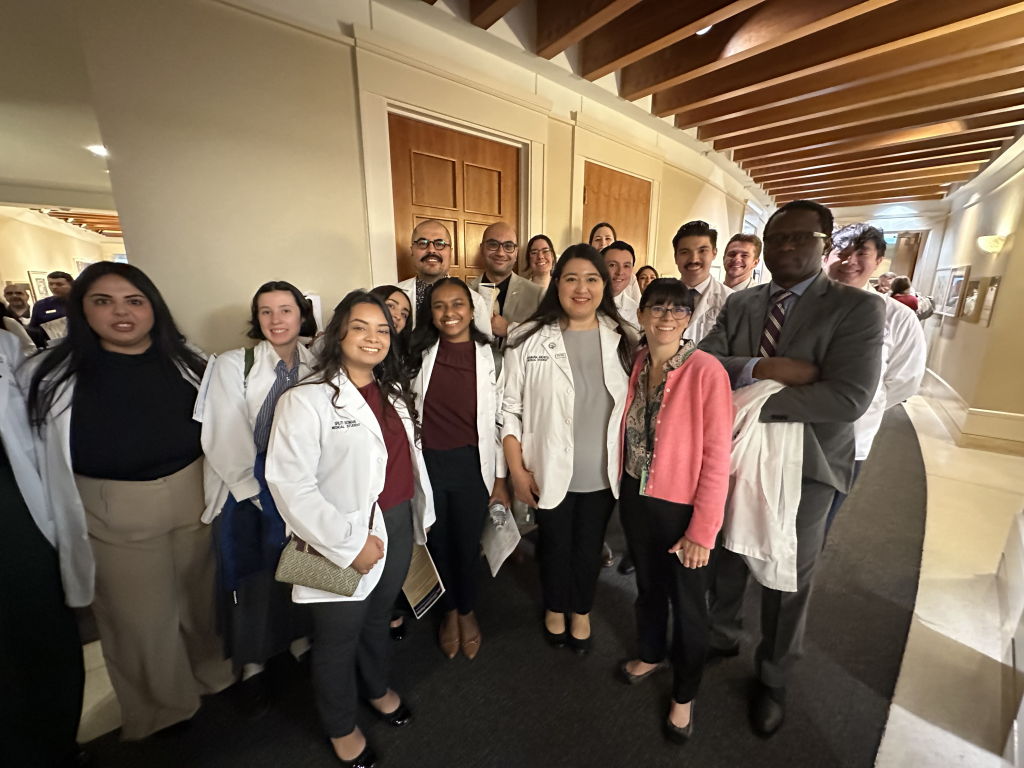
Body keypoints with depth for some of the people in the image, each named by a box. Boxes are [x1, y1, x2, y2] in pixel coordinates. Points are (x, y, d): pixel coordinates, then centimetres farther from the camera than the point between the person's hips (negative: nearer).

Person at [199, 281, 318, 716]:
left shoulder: (317, 366, 0)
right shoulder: (233, 366, -8)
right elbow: (225, 441, -11)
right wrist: (261, 494, -11)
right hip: (249, 490, -2)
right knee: (251, 576, 11)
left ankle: (300, 638, 41)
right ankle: (251, 665, 35)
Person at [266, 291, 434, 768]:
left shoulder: (394, 391, 4)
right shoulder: (306, 399, -18)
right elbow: (290, 484, -21)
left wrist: (421, 514, 12)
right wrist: (350, 543, -20)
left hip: (399, 525, 6)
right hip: (345, 540, -5)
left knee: (378, 617, 27)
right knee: (339, 638, 18)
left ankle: (377, 688, 57)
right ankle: (340, 728, 47)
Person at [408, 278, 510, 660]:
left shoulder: (490, 357, -4)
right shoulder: (420, 355, 0)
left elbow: (500, 420, -2)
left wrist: (500, 478, -1)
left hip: (473, 464, -1)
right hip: (428, 463, 2)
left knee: (468, 545, 13)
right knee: (438, 542, 18)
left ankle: (467, 611, 44)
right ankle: (449, 611, 47)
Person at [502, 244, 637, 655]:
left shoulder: (622, 339, -4)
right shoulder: (529, 340, -11)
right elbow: (510, 409, -8)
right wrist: (517, 470, -9)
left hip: (603, 472, 2)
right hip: (550, 471, -2)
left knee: (590, 545, 21)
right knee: (555, 544, 19)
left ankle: (581, 612, 51)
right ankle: (554, 609, 51)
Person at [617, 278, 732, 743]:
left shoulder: (707, 372, -19)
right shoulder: (635, 364, -3)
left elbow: (716, 457, -17)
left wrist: (702, 530, -15)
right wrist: (626, 489, 4)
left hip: (682, 507, -4)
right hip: (636, 497, 5)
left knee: (687, 602, 17)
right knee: (647, 584, 26)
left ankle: (684, 694, 44)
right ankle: (651, 653, 55)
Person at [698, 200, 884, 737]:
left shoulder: (858, 309, -10)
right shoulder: (738, 304, 3)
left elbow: (848, 399, -23)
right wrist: (760, 367, -25)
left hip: (803, 470, -3)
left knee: (788, 583, 17)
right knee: (725, 564, 21)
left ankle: (773, 678, 44)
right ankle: (722, 638, 50)